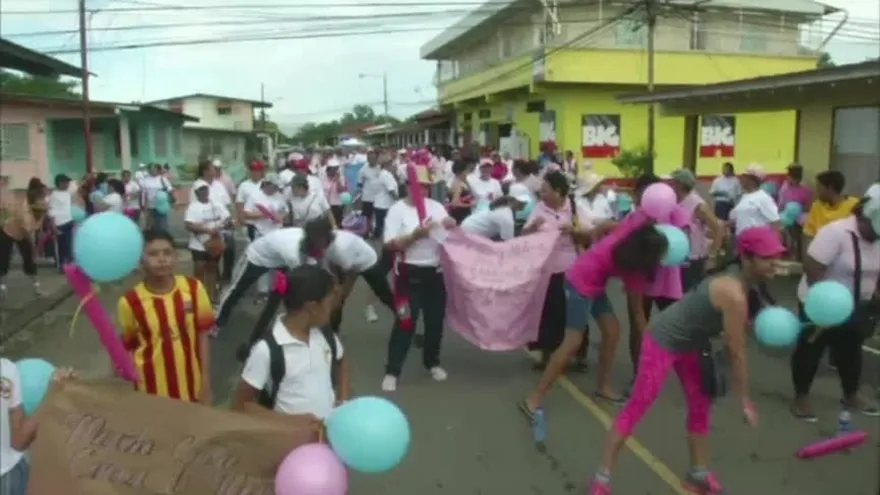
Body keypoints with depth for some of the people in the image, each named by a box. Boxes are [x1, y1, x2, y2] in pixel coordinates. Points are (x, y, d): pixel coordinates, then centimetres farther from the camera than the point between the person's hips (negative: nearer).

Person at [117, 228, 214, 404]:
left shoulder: (193, 289, -9)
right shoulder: (130, 302, -13)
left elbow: (202, 336, -2)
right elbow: (127, 347, 0)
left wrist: (206, 382, -3)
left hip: (191, 386, 2)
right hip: (153, 390, -1)